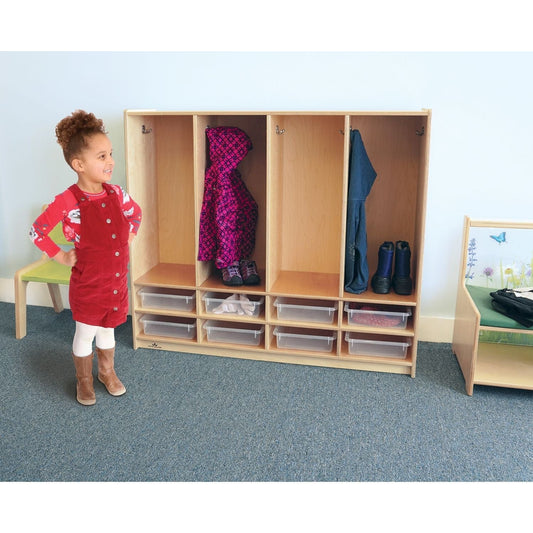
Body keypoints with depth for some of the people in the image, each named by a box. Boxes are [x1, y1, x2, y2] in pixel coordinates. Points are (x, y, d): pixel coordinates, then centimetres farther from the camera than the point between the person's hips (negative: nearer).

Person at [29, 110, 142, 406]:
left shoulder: (116, 193, -5)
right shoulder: (68, 201, -20)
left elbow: (136, 214, 15)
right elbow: (37, 231, -14)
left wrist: (127, 242, 8)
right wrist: (61, 257, -10)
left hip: (117, 279, 4)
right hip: (88, 284, -4)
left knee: (107, 330, 22)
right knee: (85, 334, 13)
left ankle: (107, 371, 44)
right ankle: (84, 380, 36)